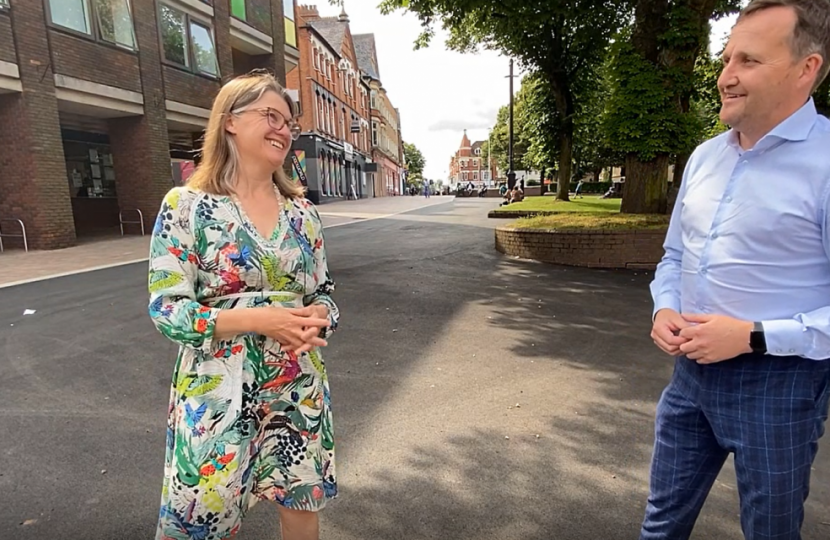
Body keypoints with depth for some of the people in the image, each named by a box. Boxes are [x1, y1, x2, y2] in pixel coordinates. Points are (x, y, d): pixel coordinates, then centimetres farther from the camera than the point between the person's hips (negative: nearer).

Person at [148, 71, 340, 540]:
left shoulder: (303, 212, 4)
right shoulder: (187, 205, -8)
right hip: (217, 393, -3)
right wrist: (257, 318, -23)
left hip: (299, 390, 4)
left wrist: (318, 319, -13)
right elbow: (165, 308, -11)